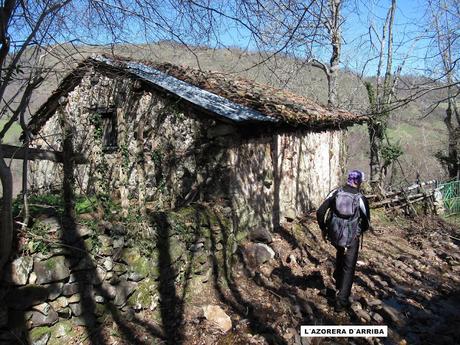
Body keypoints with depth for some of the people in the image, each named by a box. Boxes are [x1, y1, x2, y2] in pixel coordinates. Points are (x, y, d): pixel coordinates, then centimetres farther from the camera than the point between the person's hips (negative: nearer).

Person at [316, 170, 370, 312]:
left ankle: (338, 279, 42)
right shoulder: (361, 199, -9)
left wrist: (323, 229, 8)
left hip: (334, 235, 3)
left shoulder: (335, 193, -4)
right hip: (351, 239, -2)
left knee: (340, 252, 36)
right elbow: (366, 222, -2)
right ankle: (341, 302, 14)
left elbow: (320, 212, -6)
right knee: (348, 269, 11)